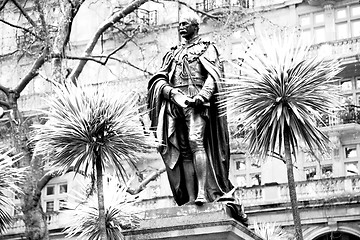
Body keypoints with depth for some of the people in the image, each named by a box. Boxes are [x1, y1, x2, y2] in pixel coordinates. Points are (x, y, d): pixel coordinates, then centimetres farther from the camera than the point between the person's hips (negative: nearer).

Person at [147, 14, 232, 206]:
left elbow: (213, 75, -1)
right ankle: (190, 197, -6)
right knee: (182, 150, -2)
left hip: (196, 102, -5)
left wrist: (202, 96, -18)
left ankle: (202, 192, -27)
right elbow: (159, 79, 15)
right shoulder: (172, 54, 27)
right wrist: (172, 92, -7)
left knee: (195, 140, -22)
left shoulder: (206, 48, 13)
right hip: (174, 103, 5)